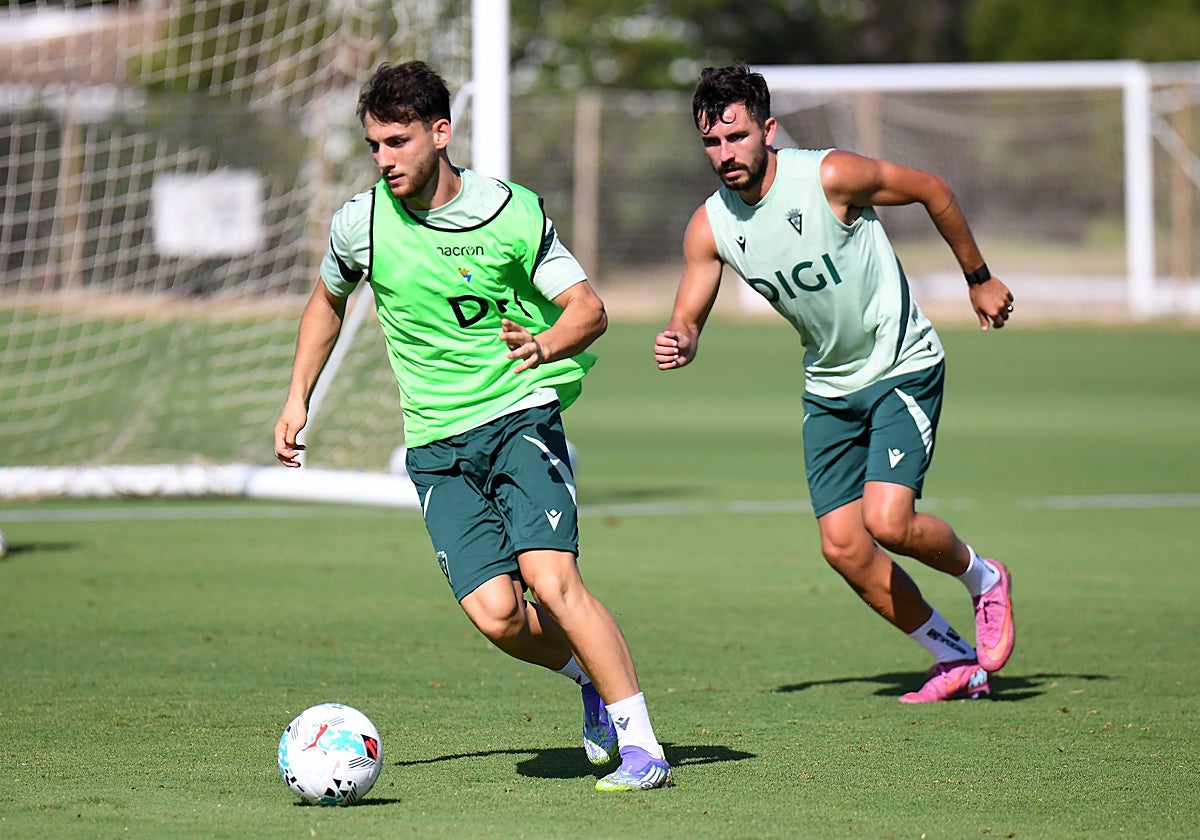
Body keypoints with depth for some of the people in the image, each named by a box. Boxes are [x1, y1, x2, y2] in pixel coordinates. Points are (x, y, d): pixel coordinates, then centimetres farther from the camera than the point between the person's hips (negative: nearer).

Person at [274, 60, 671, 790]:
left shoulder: (512, 213, -7)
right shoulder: (361, 222, 1)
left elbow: (589, 308, -3)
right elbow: (329, 301, 23)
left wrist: (545, 346, -25)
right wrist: (298, 397, 18)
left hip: (523, 415, -3)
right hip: (437, 447, 3)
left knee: (551, 578, -23)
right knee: (496, 614, -14)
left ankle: (641, 744, -15)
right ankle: (592, 675, 17)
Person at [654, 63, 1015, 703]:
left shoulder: (830, 177, -21)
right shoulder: (710, 227, -8)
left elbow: (930, 189, -6)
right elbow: (687, 320, 0)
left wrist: (978, 278, 3)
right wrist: (677, 343, -25)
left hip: (904, 368, -5)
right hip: (828, 387, 5)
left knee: (887, 521, -21)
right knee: (843, 547, -3)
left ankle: (982, 578, 12)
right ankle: (955, 659, 15)